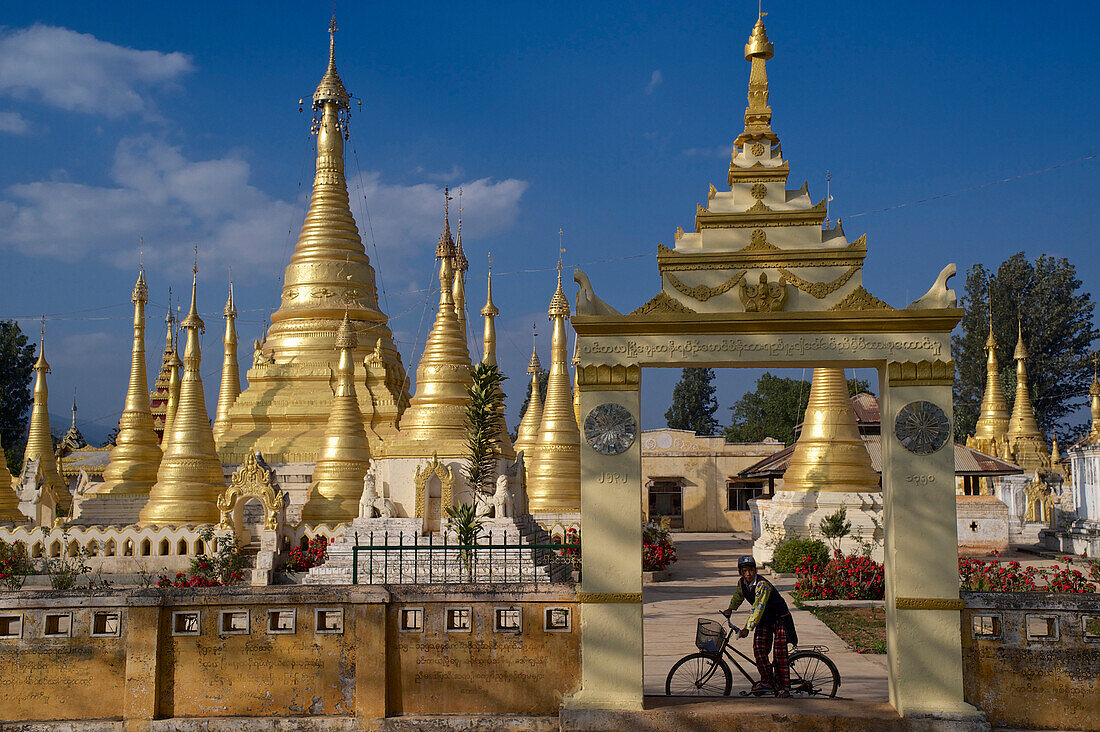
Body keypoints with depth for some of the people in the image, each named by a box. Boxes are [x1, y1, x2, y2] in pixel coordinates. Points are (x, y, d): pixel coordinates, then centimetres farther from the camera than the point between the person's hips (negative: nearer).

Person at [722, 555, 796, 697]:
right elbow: (738, 596, 19)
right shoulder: (741, 583, -6)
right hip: (764, 620, 7)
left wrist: (747, 628, -36)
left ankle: (784, 687, 0)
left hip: (780, 618, -7)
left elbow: (758, 608, -34)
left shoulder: (762, 585, -30)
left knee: (779, 653, -8)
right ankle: (767, 682, 1)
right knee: (759, 649, -8)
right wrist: (730, 609, 8)